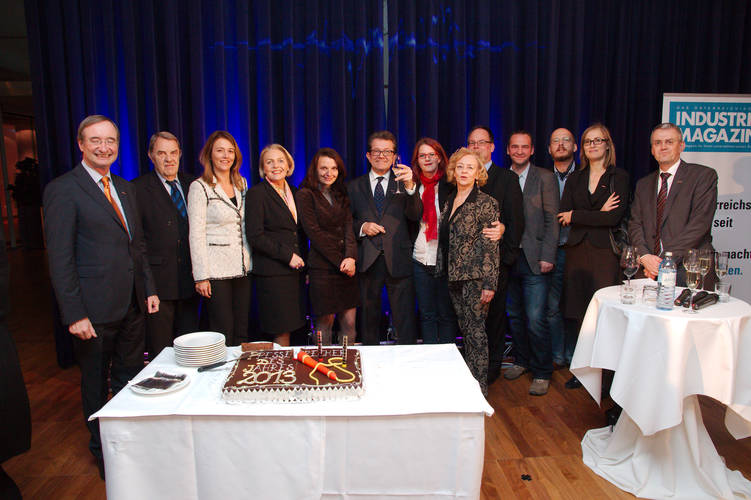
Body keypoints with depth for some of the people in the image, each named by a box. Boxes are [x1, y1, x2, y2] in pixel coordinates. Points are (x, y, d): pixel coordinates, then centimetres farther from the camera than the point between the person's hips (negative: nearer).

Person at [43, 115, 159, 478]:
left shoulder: (125, 189, 11)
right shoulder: (63, 189, -10)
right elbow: (60, 259, -14)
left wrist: (149, 288, 11)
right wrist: (74, 314, -17)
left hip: (132, 307, 6)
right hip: (94, 310, -6)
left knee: (130, 378, 17)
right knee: (95, 381, 12)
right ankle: (102, 451, 31)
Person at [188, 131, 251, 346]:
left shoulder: (241, 183, 12)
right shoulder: (199, 187, -6)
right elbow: (196, 235, -8)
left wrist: (250, 263, 12)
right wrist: (201, 276, -12)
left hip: (242, 268, 6)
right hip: (216, 270, -5)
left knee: (242, 332, 9)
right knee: (223, 334, -1)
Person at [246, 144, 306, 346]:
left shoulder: (294, 192, 15)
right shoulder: (256, 193, -5)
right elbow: (255, 236, -12)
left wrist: (303, 262, 12)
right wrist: (287, 255, -13)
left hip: (295, 269, 6)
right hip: (273, 272, -6)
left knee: (292, 326, 9)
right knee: (282, 332, -2)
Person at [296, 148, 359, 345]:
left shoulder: (341, 195, 16)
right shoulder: (305, 195, -1)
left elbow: (348, 227, 4)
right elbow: (314, 234, -8)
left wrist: (351, 257, -12)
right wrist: (340, 261, -11)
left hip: (347, 267, 5)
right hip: (322, 268, -5)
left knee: (349, 323, 7)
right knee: (324, 323, 2)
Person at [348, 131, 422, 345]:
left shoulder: (403, 184, 7)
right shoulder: (354, 187, 11)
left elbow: (415, 216, -8)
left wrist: (410, 186, -22)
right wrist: (361, 227, -8)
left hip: (398, 261, -1)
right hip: (367, 261, 2)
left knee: (405, 318, -1)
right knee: (368, 317, 12)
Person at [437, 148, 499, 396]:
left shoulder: (486, 203, -7)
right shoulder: (449, 202, 12)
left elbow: (491, 246, -11)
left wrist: (489, 283, -16)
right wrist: (442, 273, 14)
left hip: (475, 277, -6)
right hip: (454, 277, 6)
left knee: (475, 330, -2)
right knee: (465, 329, 13)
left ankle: (479, 387, 10)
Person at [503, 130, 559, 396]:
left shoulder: (545, 178, 1)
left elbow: (552, 220, -3)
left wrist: (547, 256, -10)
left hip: (534, 260, -4)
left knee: (535, 319, -5)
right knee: (515, 315, 13)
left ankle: (542, 373, 11)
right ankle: (521, 360, 32)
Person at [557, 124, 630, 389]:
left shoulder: (619, 177, 4)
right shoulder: (574, 179, 15)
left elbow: (614, 217, -10)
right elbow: (562, 215, 3)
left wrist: (577, 216, -6)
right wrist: (598, 214, -8)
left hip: (605, 252, -3)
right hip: (577, 251, 4)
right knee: (577, 312, 4)